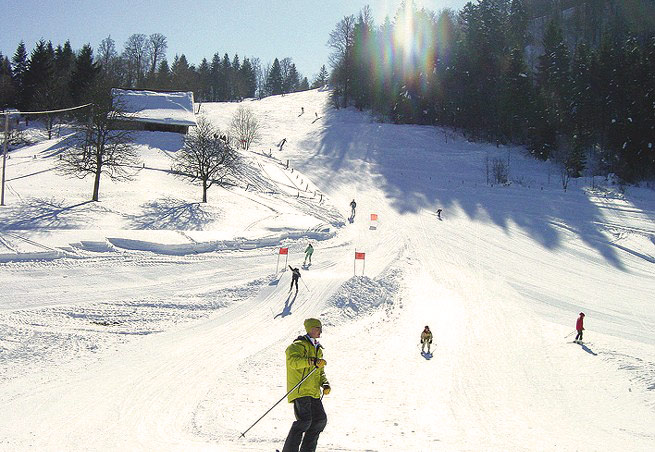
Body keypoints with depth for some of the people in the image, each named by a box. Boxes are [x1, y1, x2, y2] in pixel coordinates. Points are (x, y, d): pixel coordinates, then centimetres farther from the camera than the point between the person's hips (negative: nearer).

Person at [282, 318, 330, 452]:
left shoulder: (318, 349, 23)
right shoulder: (299, 345, -4)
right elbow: (293, 360, -25)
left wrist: (325, 384, 11)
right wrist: (312, 362, -34)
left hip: (313, 392, 9)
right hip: (300, 390, -9)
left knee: (320, 420, 5)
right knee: (304, 420, -19)